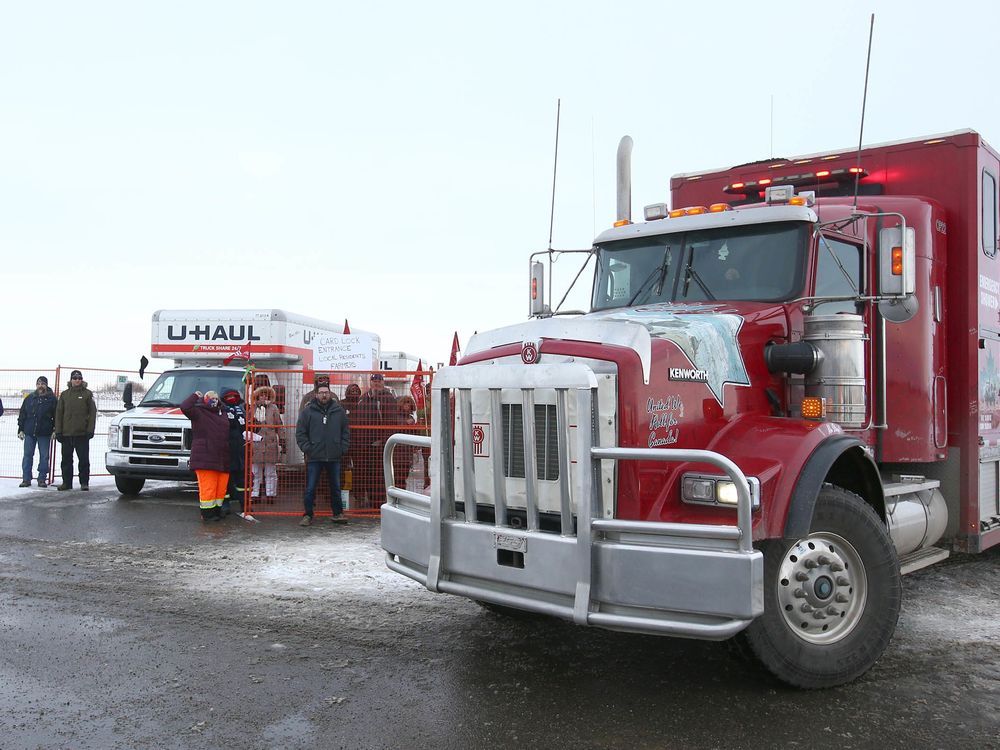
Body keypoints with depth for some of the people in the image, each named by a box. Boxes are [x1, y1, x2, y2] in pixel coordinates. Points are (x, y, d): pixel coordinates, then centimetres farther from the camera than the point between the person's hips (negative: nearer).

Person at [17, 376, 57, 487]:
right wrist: (21, 429, 6)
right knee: (27, 455, 3)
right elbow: (22, 414, 12)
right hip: (29, 432, 2)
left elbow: (56, 416, 1)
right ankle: (26, 479, 9)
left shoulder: (52, 399, 2)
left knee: (44, 456, 2)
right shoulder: (29, 398, 9)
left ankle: (42, 479, 10)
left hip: (44, 433, -2)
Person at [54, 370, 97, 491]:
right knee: (66, 459, 7)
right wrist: (58, 431, 2)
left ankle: (84, 482, 7)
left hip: (82, 433, -3)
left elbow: (92, 412, 1)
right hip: (66, 433, 3)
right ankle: (66, 482, 15)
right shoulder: (64, 394, 10)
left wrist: (90, 429, -7)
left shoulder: (87, 394, 3)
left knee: (84, 459, 0)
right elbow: (59, 413, 10)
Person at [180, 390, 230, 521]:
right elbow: (185, 407, -16)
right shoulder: (198, 412, 1)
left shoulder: (223, 414, 21)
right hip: (205, 459, -7)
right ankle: (207, 513, -2)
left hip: (222, 459, 7)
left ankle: (217, 510, 21)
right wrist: (195, 396, -5)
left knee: (221, 487, 9)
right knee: (208, 487, -8)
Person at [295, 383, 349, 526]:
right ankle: (308, 515, 12)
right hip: (314, 457, -2)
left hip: (334, 457, 2)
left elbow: (346, 432, 11)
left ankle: (338, 514, 23)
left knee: (336, 488, 11)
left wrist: (343, 449, 1)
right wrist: (307, 449, -8)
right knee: (310, 489, 1)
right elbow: (300, 433, 0)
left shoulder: (339, 411, 7)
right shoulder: (308, 411, 0)